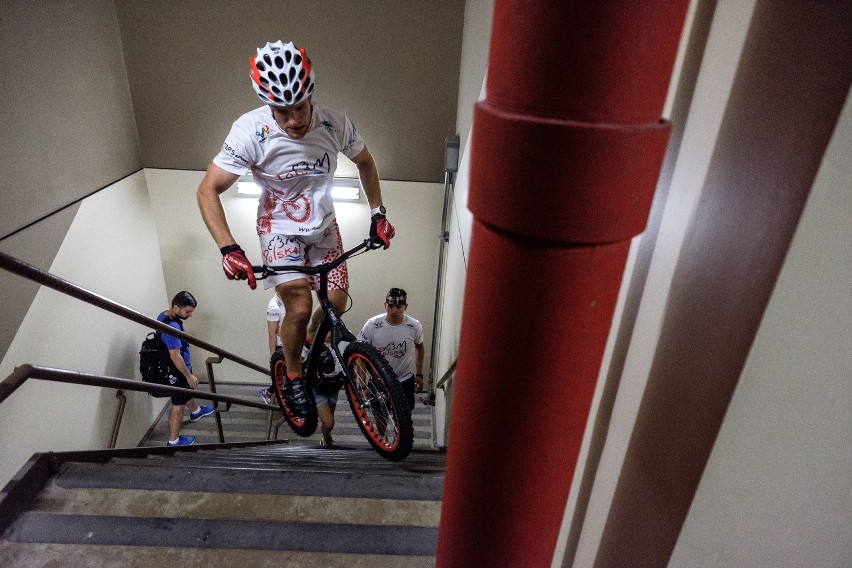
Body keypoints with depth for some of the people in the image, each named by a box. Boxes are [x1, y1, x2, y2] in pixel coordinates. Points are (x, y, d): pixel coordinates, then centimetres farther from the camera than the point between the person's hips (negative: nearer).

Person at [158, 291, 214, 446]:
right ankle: (174, 441, 20)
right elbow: (175, 356, -30)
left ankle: (196, 412, 58)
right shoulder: (172, 327, -34)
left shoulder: (165, 315, -2)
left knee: (188, 391, 32)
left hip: (179, 369, 10)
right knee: (178, 405, 5)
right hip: (177, 371, -10)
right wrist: (189, 375, -20)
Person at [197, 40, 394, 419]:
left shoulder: (335, 123, -19)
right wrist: (227, 248, -34)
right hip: (280, 227, -3)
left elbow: (365, 163, 2)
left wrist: (378, 213, -3)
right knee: (300, 308, -17)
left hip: (323, 224, 3)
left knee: (336, 304, 0)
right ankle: (293, 377, 12)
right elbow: (208, 191, -21)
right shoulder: (251, 132, -26)